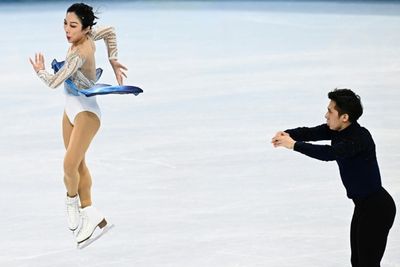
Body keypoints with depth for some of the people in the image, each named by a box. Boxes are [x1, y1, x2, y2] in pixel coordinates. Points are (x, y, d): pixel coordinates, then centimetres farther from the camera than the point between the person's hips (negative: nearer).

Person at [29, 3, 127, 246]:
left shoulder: (79, 54, -28)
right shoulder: (87, 37, -4)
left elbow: (54, 82, -27)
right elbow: (110, 31, 15)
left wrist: (40, 71, -5)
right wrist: (114, 62, 18)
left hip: (86, 113, -10)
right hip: (71, 109, 10)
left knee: (70, 165, -17)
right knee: (78, 164, 12)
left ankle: (72, 199, 13)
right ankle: (90, 215, 20)